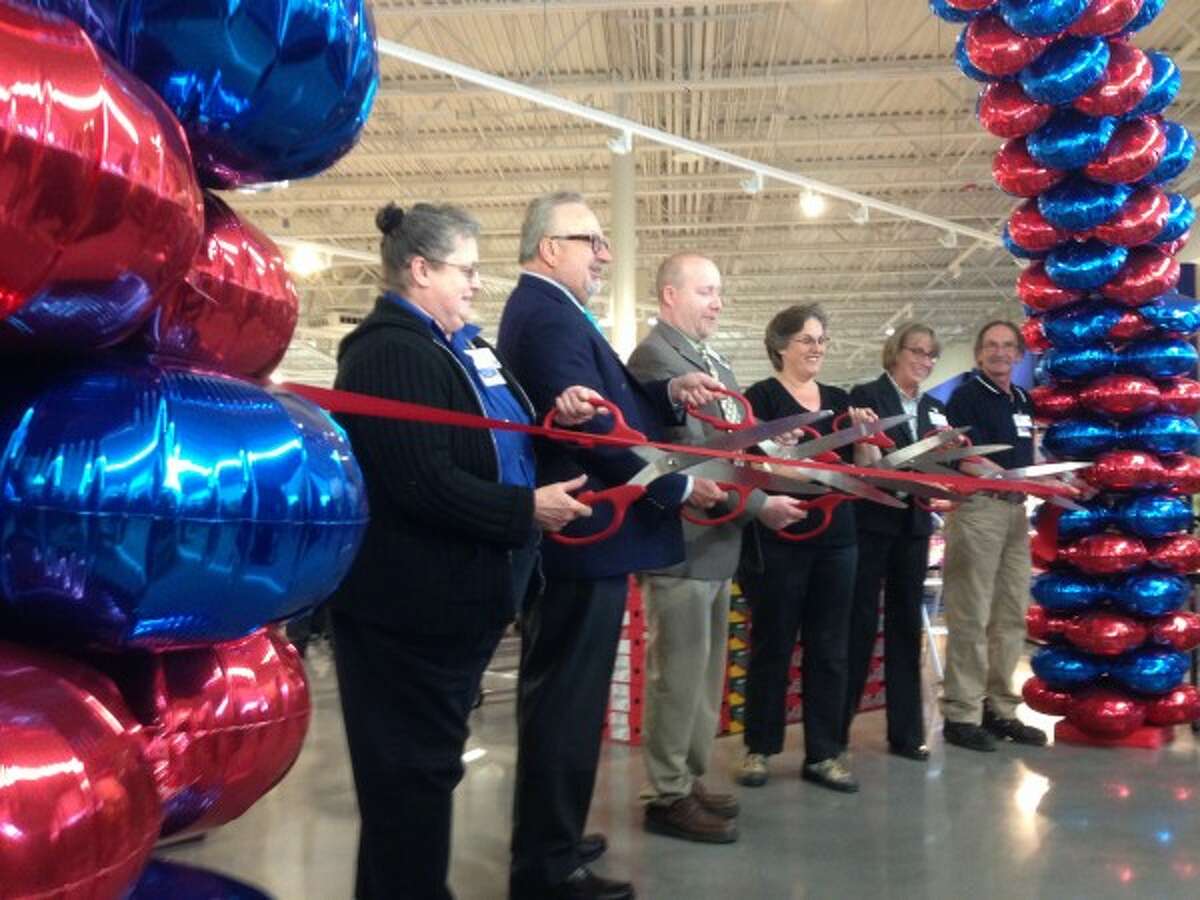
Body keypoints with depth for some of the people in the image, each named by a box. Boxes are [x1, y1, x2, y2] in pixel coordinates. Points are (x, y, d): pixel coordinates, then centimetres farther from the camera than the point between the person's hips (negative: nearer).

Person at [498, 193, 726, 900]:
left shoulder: (541, 309, 17)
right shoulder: (551, 318, -17)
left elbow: (604, 400, 16)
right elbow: (594, 430, -25)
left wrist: (670, 392, 0)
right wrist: (681, 488, -15)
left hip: (566, 536, 11)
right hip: (585, 540, -11)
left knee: (556, 698, 19)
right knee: (569, 703, -1)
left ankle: (548, 838, 34)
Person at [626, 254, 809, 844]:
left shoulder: (714, 364, 17)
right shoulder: (654, 357, -14)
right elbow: (691, 456, -20)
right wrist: (760, 505, -18)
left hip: (716, 541, 10)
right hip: (681, 543, -10)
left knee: (704, 673, 16)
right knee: (678, 674, -1)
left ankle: (689, 779, 28)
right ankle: (668, 796, 12)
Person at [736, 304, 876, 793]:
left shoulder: (838, 398, 13)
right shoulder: (762, 395, -3)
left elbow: (860, 468, 13)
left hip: (836, 537, 5)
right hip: (778, 539, -5)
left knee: (830, 648, 8)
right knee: (772, 645, 4)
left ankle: (823, 754, 17)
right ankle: (758, 747, 19)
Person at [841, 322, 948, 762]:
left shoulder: (933, 407, 15)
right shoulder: (865, 395, -4)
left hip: (914, 525, 6)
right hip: (871, 521, -6)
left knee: (906, 624, 9)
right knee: (860, 623, -1)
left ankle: (906, 730, 17)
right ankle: (836, 726, 11)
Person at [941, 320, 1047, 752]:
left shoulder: (1023, 401, 18)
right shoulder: (966, 396, -5)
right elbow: (969, 462, -14)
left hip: (1015, 510, 8)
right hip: (977, 507, -8)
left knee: (1011, 616, 10)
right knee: (971, 617, -6)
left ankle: (999, 709, 20)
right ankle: (961, 715, 1)